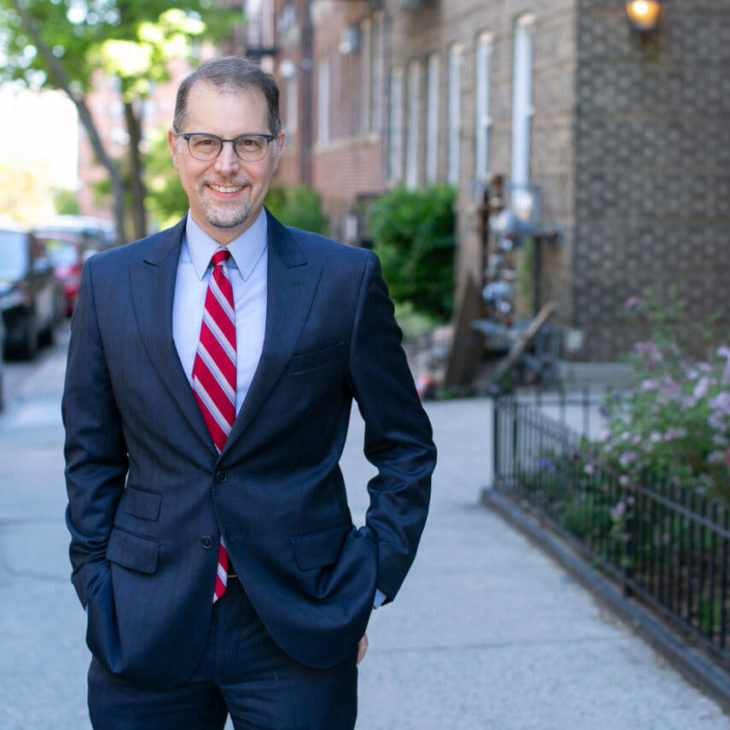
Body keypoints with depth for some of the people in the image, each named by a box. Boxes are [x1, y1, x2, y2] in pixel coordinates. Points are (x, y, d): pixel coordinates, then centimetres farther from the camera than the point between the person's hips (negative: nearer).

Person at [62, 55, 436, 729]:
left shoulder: (347, 280, -2)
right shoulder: (111, 283, 4)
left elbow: (406, 447, 4)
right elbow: (92, 454, 9)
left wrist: (370, 586, -2)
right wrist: (98, 587, 3)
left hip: (298, 635, -1)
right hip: (146, 631, 2)